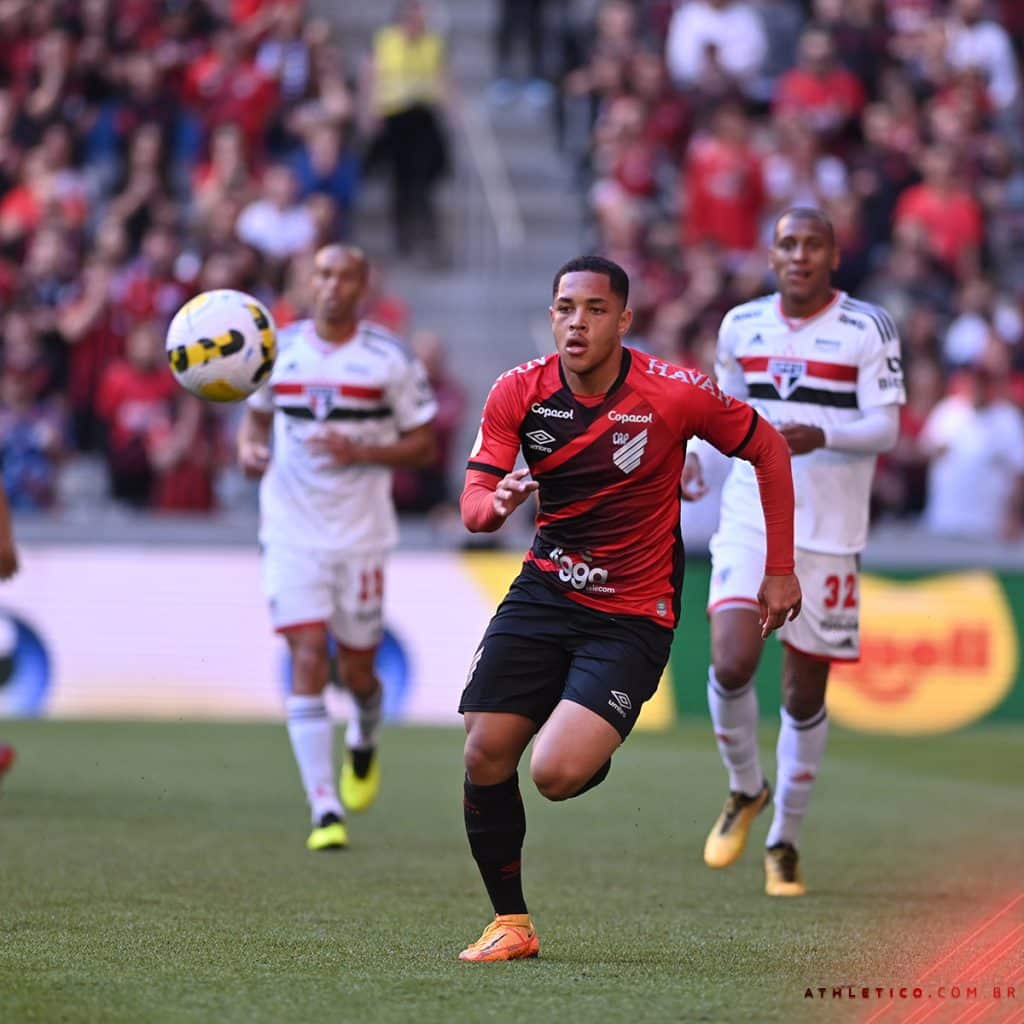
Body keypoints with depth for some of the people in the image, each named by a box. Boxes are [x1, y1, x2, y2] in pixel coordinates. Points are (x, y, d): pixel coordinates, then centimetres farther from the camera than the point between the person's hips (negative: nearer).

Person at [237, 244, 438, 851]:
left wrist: (361, 452, -16)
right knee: (308, 659, -12)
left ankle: (365, 742, 44)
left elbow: (424, 445, 0)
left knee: (357, 669, 6)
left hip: (362, 536, -1)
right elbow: (258, 413, 19)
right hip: (292, 533, 1)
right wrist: (249, 449, -3)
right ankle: (325, 809, -12)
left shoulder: (390, 359, -4)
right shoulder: (280, 349, 4)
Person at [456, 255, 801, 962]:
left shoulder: (674, 393, -14)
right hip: (544, 589, 4)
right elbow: (473, 503, -7)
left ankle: (602, 753, 19)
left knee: (557, 773, -20)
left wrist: (780, 569, 0)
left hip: (631, 617, -4)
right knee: (485, 757, -6)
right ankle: (511, 923, 14)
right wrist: (498, 503, -32)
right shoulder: (519, 392, -5)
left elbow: (768, 449, 0)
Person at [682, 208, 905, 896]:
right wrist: (694, 451, 4)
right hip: (750, 522, 2)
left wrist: (821, 436, -28)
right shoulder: (741, 326, 7)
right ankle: (745, 790, 9)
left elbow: (885, 429, -10)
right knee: (732, 664, -19)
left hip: (829, 535, -2)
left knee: (805, 697, 5)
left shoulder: (868, 330, -5)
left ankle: (785, 840, 22)